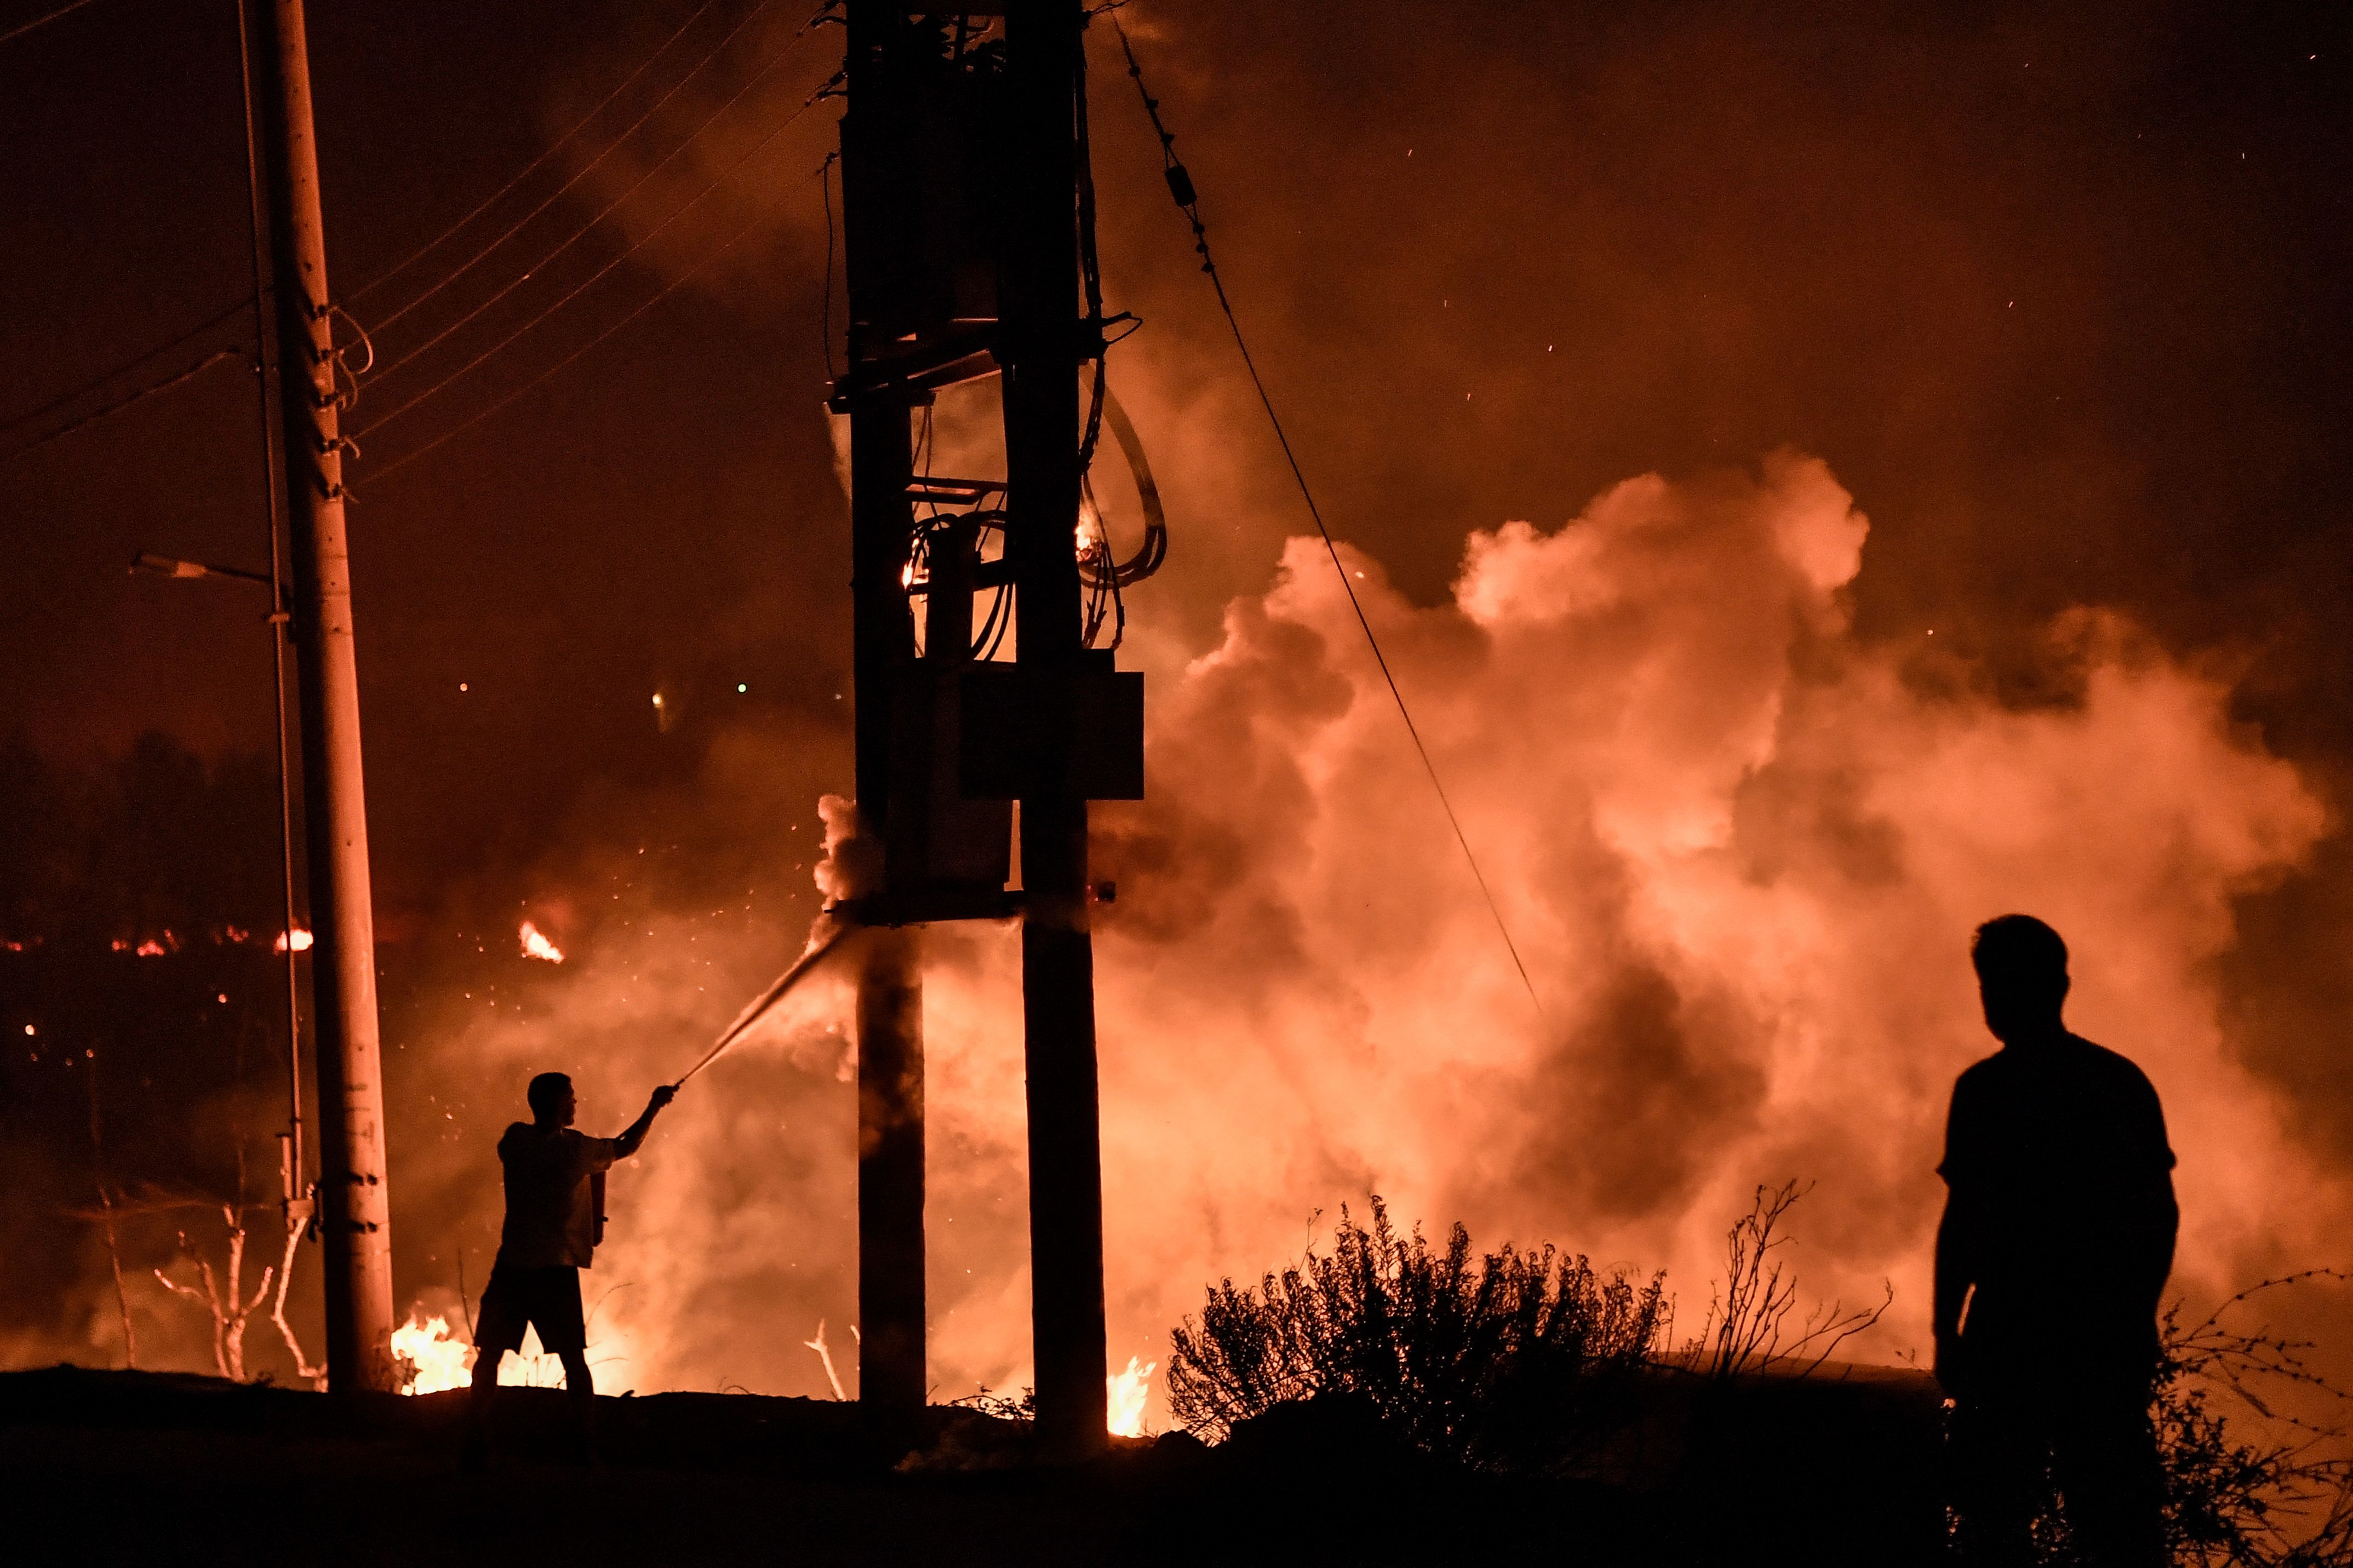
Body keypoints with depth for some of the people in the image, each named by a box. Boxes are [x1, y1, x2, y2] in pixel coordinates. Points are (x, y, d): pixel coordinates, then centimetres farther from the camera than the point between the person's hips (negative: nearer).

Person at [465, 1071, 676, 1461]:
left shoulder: (515, 1141, 1)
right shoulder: (578, 1150, -4)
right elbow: (626, 1147, 13)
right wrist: (655, 1107, 25)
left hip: (510, 1267, 2)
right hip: (557, 1270, -2)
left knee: (489, 1357, 7)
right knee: (574, 1362, 7)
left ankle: (474, 1444, -1)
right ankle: (587, 1442, 3)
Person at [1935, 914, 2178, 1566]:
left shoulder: (1985, 1088, -5)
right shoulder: (2126, 1082, 11)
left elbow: (1962, 1221, -9)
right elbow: (2161, 1215, 11)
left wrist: (1945, 1333, -5)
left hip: (2015, 1325, -5)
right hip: (2113, 1331, 5)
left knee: (1995, 1513, -3)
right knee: (2115, 1511, 8)